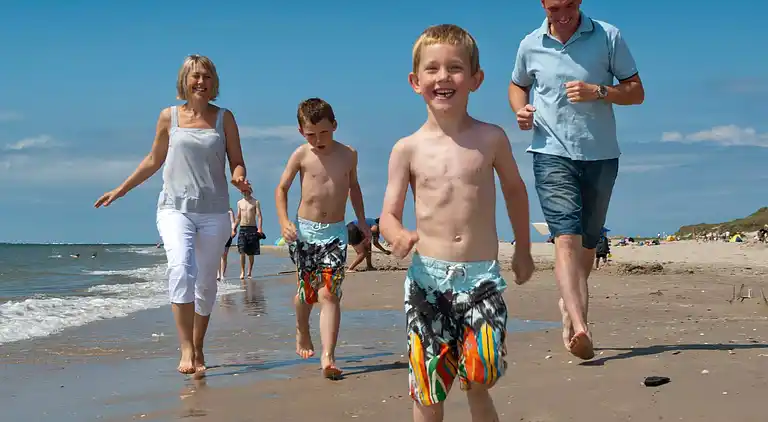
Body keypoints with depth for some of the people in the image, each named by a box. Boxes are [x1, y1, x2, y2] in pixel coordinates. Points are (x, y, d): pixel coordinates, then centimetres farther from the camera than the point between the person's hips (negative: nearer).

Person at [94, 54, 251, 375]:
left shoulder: (224, 118, 7)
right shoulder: (169, 117, 7)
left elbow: (237, 161, 7)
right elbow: (153, 160, 18)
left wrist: (239, 179, -15)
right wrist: (121, 190, 19)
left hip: (214, 212, 1)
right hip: (175, 207, -1)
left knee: (206, 282, 6)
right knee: (181, 268, -24)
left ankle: (197, 350, 21)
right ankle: (186, 349, -26)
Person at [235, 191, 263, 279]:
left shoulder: (255, 202, 2)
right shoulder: (240, 203, 11)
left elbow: (259, 216, -4)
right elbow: (238, 217, 17)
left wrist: (259, 229, -15)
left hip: (252, 229, -1)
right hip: (242, 229, 2)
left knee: (251, 253, 3)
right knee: (242, 252, -11)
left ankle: (249, 272, 12)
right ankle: (242, 272, -10)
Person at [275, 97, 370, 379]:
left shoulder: (348, 155, 2)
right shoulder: (301, 155, -4)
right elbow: (281, 189, 3)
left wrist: (362, 222, 19)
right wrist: (284, 221, -12)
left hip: (335, 232, 0)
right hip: (304, 230, 0)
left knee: (329, 294, -11)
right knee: (307, 291, 11)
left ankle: (328, 357, -18)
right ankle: (302, 334, 41)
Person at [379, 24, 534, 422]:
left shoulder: (491, 139, 3)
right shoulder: (408, 149, 1)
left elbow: (514, 188, 20)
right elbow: (389, 214, 1)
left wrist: (523, 250, 26)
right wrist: (398, 236, -23)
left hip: (482, 276, 0)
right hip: (428, 277, 0)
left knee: (476, 385, -1)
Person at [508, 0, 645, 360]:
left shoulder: (608, 37, 1)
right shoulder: (531, 45, 5)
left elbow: (636, 91, 1)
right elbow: (517, 85, 24)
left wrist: (597, 92, -16)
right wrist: (520, 110, 2)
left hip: (601, 155, 1)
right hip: (552, 153, -1)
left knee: (587, 242, 13)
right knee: (567, 236, -19)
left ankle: (569, 303, 39)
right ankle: (579, 326, -32)